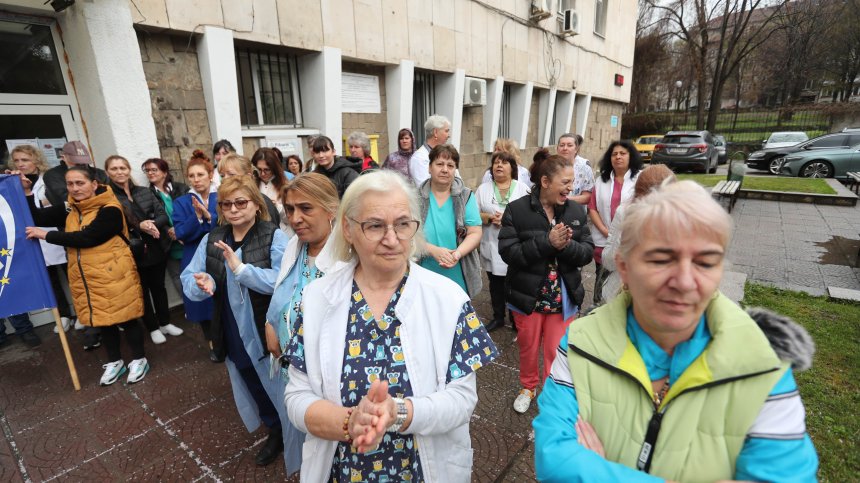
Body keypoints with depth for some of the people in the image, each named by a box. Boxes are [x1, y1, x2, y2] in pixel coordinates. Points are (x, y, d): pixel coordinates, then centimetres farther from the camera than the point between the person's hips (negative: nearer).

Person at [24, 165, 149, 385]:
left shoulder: (110, 209, -14)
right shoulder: (69, 209, 8)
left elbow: (87, 237, -21)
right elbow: (37, 217, 9)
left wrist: (46, 235, -13)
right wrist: (26, 192, 0)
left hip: (113, 275, -6)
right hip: (85, 278, 7)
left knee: (125, 318, 3)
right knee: (103, 319, 17)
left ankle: (139, 360, 20)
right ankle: (114, 361, 32)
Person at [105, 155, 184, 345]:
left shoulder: (145, 192, 5)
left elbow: (164, 215, 0)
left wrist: (153, 223, -19)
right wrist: (139, 226, -22)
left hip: (157, 248, 4)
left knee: (159, 286, 16)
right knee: (143, 290, 11)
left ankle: (165, 323, 30)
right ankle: (153, 328, 25)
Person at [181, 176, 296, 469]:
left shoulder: (274, 236, -14)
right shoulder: (211, 240, 3)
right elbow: (188, 279, 0)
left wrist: (240, 268, -31)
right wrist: (201, 284, -22)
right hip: (235, 337, 5)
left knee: (283, 391, 11)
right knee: (254, 392, 24)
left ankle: (296, 442, 37)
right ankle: (275, 433, 50)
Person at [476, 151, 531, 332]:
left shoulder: (523, 188, 3)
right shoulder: (483, 189, 8)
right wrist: (489, 217, -15)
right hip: (492, 247, 2)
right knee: (496, 285, 12)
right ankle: (498, 318, 30)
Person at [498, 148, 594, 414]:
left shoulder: (575, 211, -1)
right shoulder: (517, 210, -11)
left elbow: (587, 252, -3)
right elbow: (507, 252, -18)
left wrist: (566, 245, -24)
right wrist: (546, 242, -27)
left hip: (563, 297, 2)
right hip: (527, 296, -1)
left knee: (558, 353, 10)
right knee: (528, 349, 18)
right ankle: (528, 387, 45)